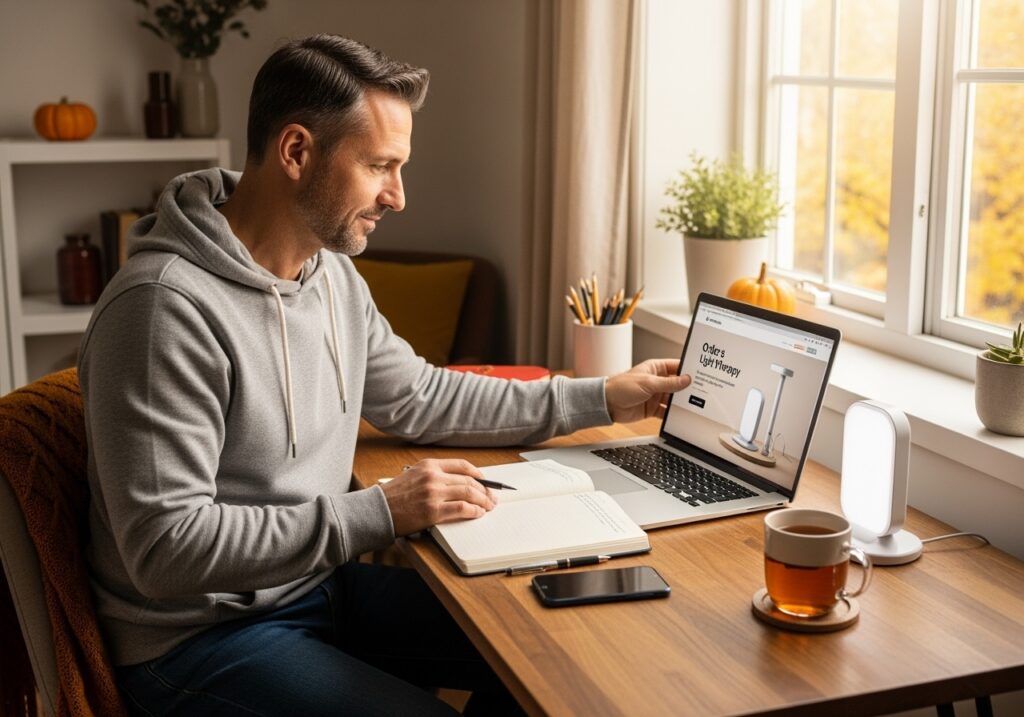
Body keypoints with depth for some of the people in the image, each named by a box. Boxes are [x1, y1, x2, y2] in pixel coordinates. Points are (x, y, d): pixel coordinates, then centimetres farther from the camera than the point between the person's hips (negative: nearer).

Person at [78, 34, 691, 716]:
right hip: (202, 637, -8)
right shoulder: (165, 307, -26)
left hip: (318, 581, 8)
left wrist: (601, 398, 12)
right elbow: (165, 547, -28)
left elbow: (419, 397, 15)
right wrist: (380, 512, -29)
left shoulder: (334, 273, 3)